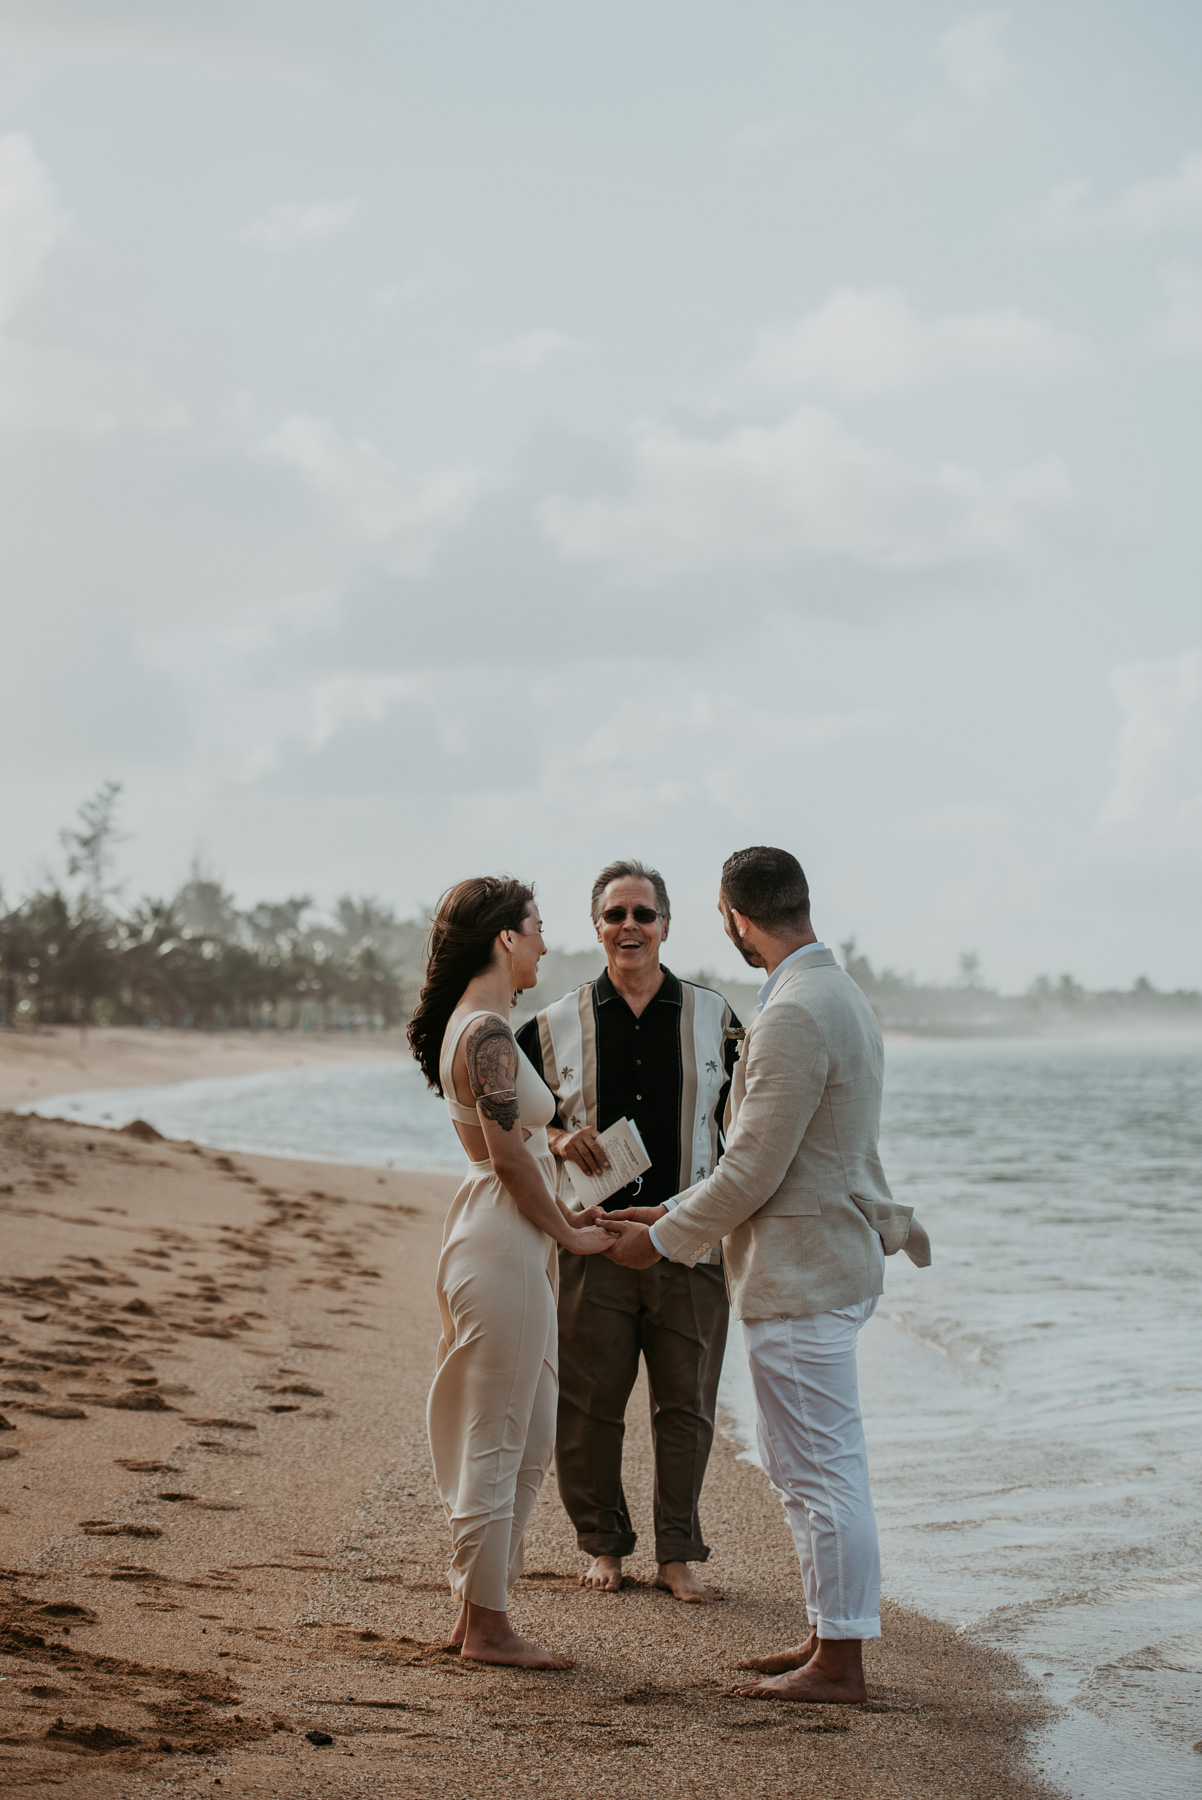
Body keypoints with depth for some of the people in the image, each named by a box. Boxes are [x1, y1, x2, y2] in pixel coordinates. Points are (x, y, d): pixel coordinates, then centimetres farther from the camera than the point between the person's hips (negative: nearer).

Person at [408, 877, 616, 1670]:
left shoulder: (474, 1025, 15)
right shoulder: (487, 1032, -16)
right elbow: (509, 1156, -19)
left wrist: (561, 1218, 18)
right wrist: (569, 1236, -8)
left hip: (511, 1242, 11)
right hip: (502, 1248, -11)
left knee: (530, 1441, 15)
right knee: (496, 1443, -2)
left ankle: (479, 1611, 21)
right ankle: (486, 1624, 5)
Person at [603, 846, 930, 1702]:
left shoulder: (794, 1016, -21)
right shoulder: (845, 996, 12)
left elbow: (753, 1171, -19)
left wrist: (665, 1238, -6)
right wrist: (678, 1213, 21)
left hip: (801, 1276, -10)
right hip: (832, 1256, 10)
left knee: (821, 1468, -3)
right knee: (816, 1464, 17)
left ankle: (839, 1665, 3)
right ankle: (831, 1638, 25)